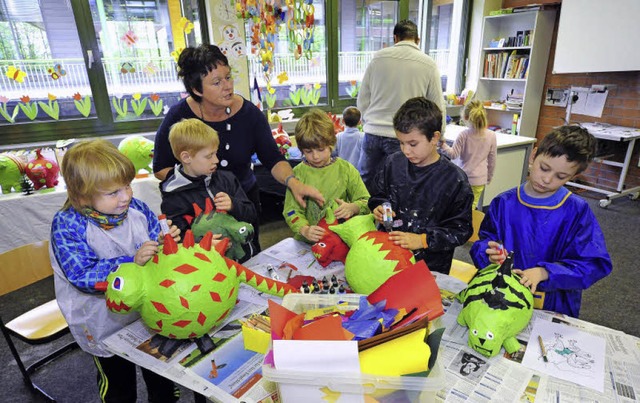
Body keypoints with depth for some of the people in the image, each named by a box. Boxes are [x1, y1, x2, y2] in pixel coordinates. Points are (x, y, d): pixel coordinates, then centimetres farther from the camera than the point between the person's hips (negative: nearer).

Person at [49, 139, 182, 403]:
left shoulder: (136, 208, -11)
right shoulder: (67, 225, -21)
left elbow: (156, 248, -2)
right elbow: (83, 276, -28)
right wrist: (132, 262, -38)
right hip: (106, 325, -3)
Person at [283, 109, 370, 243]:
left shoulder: (345, 169, 5)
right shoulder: (298, 173, 2)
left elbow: (366, 202, 8)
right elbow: (291, 211, 0)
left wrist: (352, 208, -14)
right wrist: (305, 230, -19)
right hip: (307, 242, 0)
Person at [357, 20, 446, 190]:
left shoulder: (378, 57, 3)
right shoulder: (428, 64, -1)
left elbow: (362, 100, 7)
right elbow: (437, 107, 3)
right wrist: (440, 136, 16)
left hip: (373, 132, 2)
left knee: (365, 181, 16)